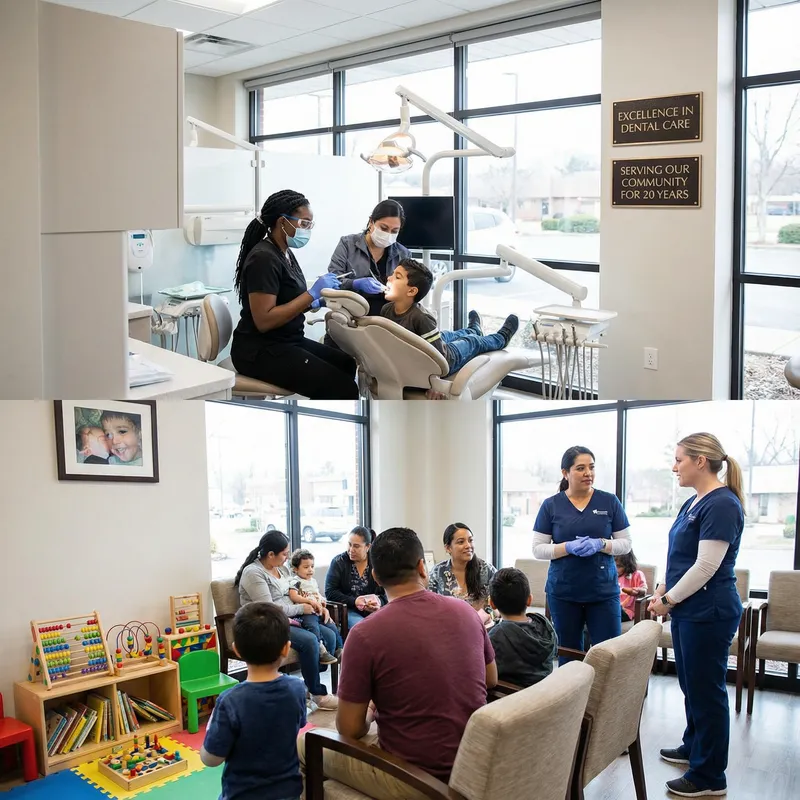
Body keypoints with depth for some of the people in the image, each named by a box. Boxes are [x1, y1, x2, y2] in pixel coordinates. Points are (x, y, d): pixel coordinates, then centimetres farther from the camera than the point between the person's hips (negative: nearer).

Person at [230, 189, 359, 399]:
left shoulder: (285, 253, 10)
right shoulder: (264, 258, -19)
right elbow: (264, 320, -25)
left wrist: (314, 301, -1)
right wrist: (312, 294, -23)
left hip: (286, 342, 10)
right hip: (260, 351, -10)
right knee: (343, 388, -18)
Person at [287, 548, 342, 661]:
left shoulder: (313, 581, 24)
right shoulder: (295, 582, -2)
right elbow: (293, 597, -16)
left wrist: (324, 609, 11)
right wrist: (310, 601, -21)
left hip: (318, 612, 8)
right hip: (306, 613, -8)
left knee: (333, 628, 0)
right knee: (313, 627, -33)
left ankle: (339, 650, 11)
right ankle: (321, 652, -36)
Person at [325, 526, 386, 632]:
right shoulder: (338, 562, 2)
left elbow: (386, 593, 5)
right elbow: (330, 592, -4)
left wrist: (379, 602, -19)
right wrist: (354, 601, -16)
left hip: (372, 610, 2)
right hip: (347, 609, -2)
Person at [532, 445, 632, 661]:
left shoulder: (609, 502, 1)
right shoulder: (551, 505, 0)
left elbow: (626, 543, 4)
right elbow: (538, 549, 0)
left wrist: (600, 544, -16)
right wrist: (568, 547, -17)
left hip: (604, 591, 0)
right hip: (563, 592, 0)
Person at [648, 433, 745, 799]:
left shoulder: (722, 505, -18)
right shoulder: (693, 503, 11)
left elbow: (705, 566, -21)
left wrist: (669, 601, -12)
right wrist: (664, 590, 6)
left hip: (708, 613, -9)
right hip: (688, 610, 9)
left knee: (706, 689, 1)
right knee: (691, 685, 20)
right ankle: (693, 747, 37)